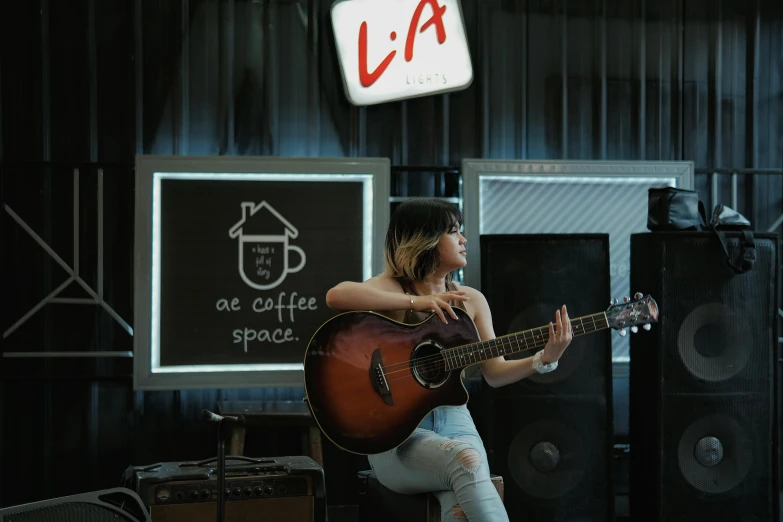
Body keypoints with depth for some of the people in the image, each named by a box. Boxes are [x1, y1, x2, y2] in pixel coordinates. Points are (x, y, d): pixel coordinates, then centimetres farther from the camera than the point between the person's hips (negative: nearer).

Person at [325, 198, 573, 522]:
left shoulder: (471, 300, 13)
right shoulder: (392, 288, -2)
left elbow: (494, 373, 11)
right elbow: (336, 296, -24)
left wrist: (544, 359, -7)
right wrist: (415, 302, -24)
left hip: (455, 423, 3)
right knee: (466, 460, -34)